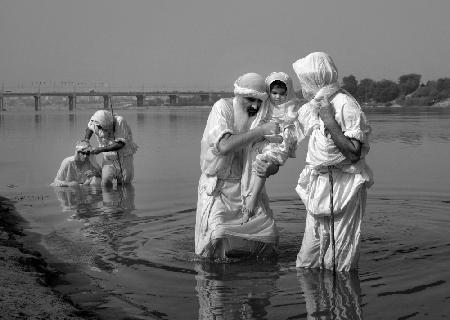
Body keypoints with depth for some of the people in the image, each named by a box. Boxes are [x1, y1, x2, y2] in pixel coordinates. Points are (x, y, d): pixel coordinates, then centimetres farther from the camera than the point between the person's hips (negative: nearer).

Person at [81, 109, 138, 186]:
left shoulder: (120, 121, -29)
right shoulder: (95, 124, -17)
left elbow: (120, 144, -31)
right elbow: (89, 128, 10)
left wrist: (100, 149, -33)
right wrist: (86, 139, -8)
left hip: (124, 156, -2)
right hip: (109, 158, 2)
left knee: (125, 182, 3)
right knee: (106, 183, -14)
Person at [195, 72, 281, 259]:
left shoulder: (263, 116, 0)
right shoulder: (223, 108, -12)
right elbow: (224, 146, -29)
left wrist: (270, 169, -27)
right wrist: (260, 130, -33)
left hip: (249, 185, 4)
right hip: (218, 186, -4)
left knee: (268, 238, -5)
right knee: (216, 238, -21)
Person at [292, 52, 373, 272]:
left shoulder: (345, 105, -16)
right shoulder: (313, 107, 11)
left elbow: (354, 153, -22)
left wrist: (330, 122, -25)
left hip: (342, 187, -8)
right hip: (318, 187, 8)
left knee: (338, 265, -1)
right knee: (308, 259, 13)